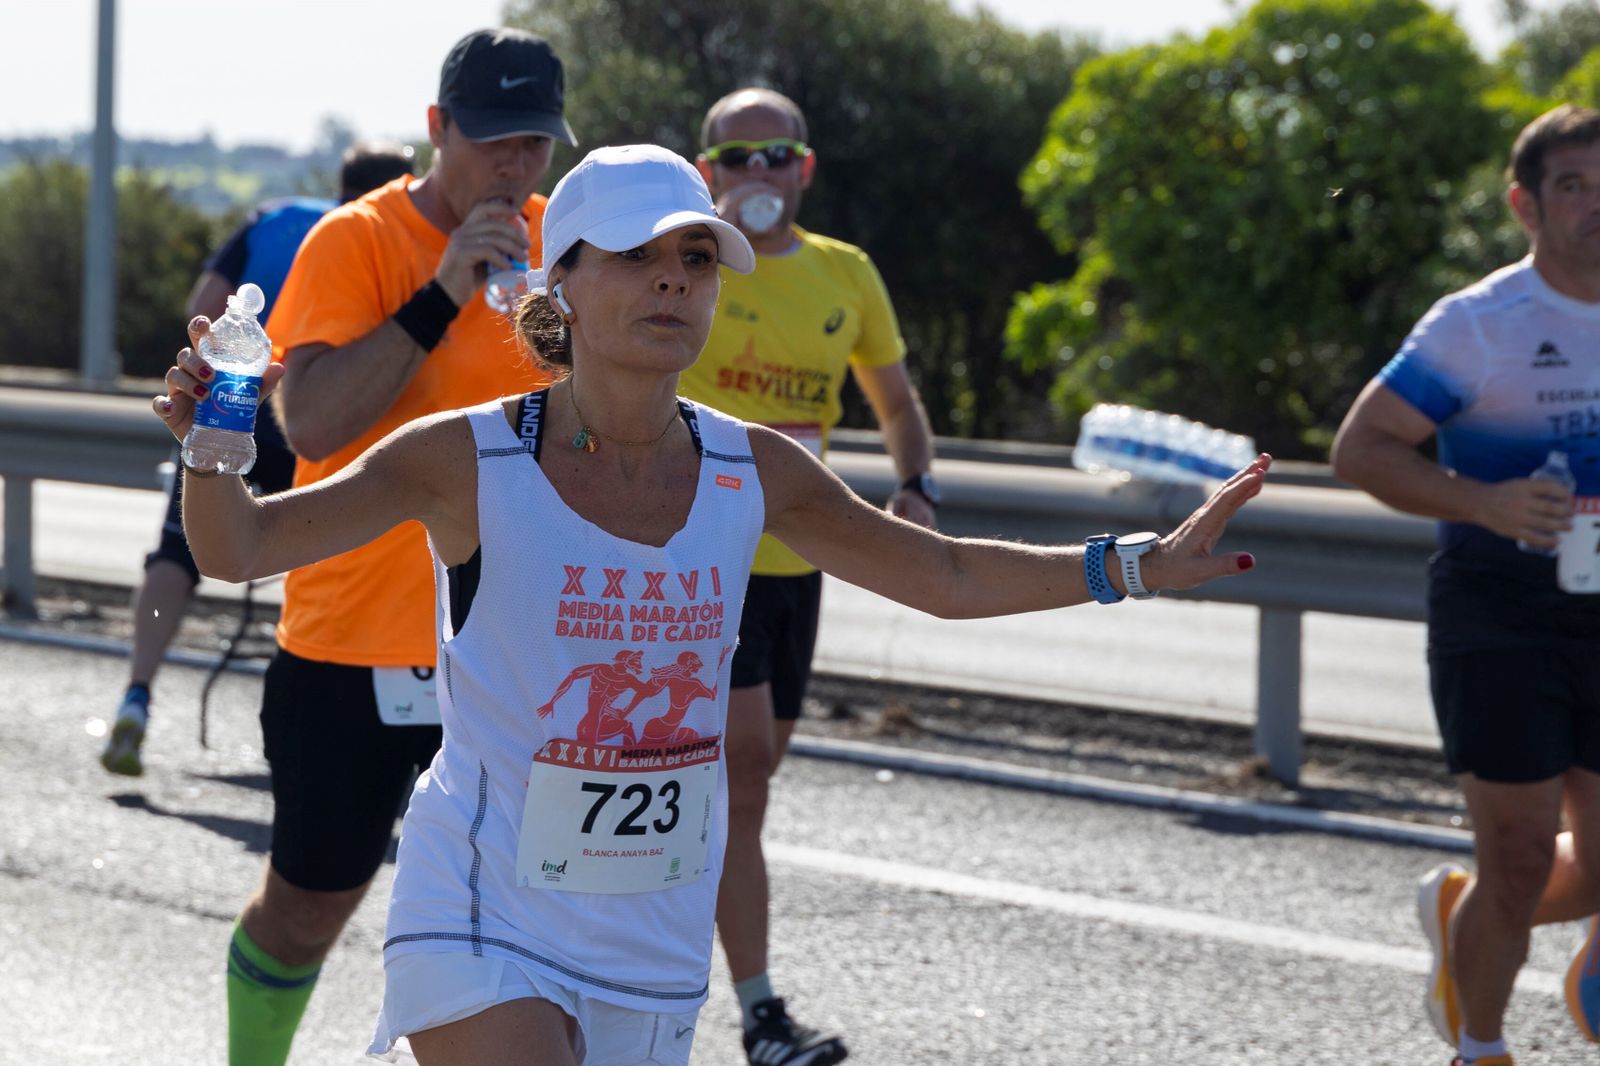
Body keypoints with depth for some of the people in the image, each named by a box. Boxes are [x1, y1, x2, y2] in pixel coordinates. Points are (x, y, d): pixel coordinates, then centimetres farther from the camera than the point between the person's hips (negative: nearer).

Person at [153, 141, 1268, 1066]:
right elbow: (243, 547, -10)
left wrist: (1135, 566, 1)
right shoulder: (468, 460, -11)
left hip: (654, 945, 5)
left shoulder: (754, 471, 0)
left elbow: (948, 576, 10)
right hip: (483, 928, -4)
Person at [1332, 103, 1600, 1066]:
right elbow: (1360, 448, -10)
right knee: (1522, 866, -1)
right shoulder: (1479, 325, -9)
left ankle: (1459, 910, 36)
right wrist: (1482, 501, -24)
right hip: (1499, 614, -5)